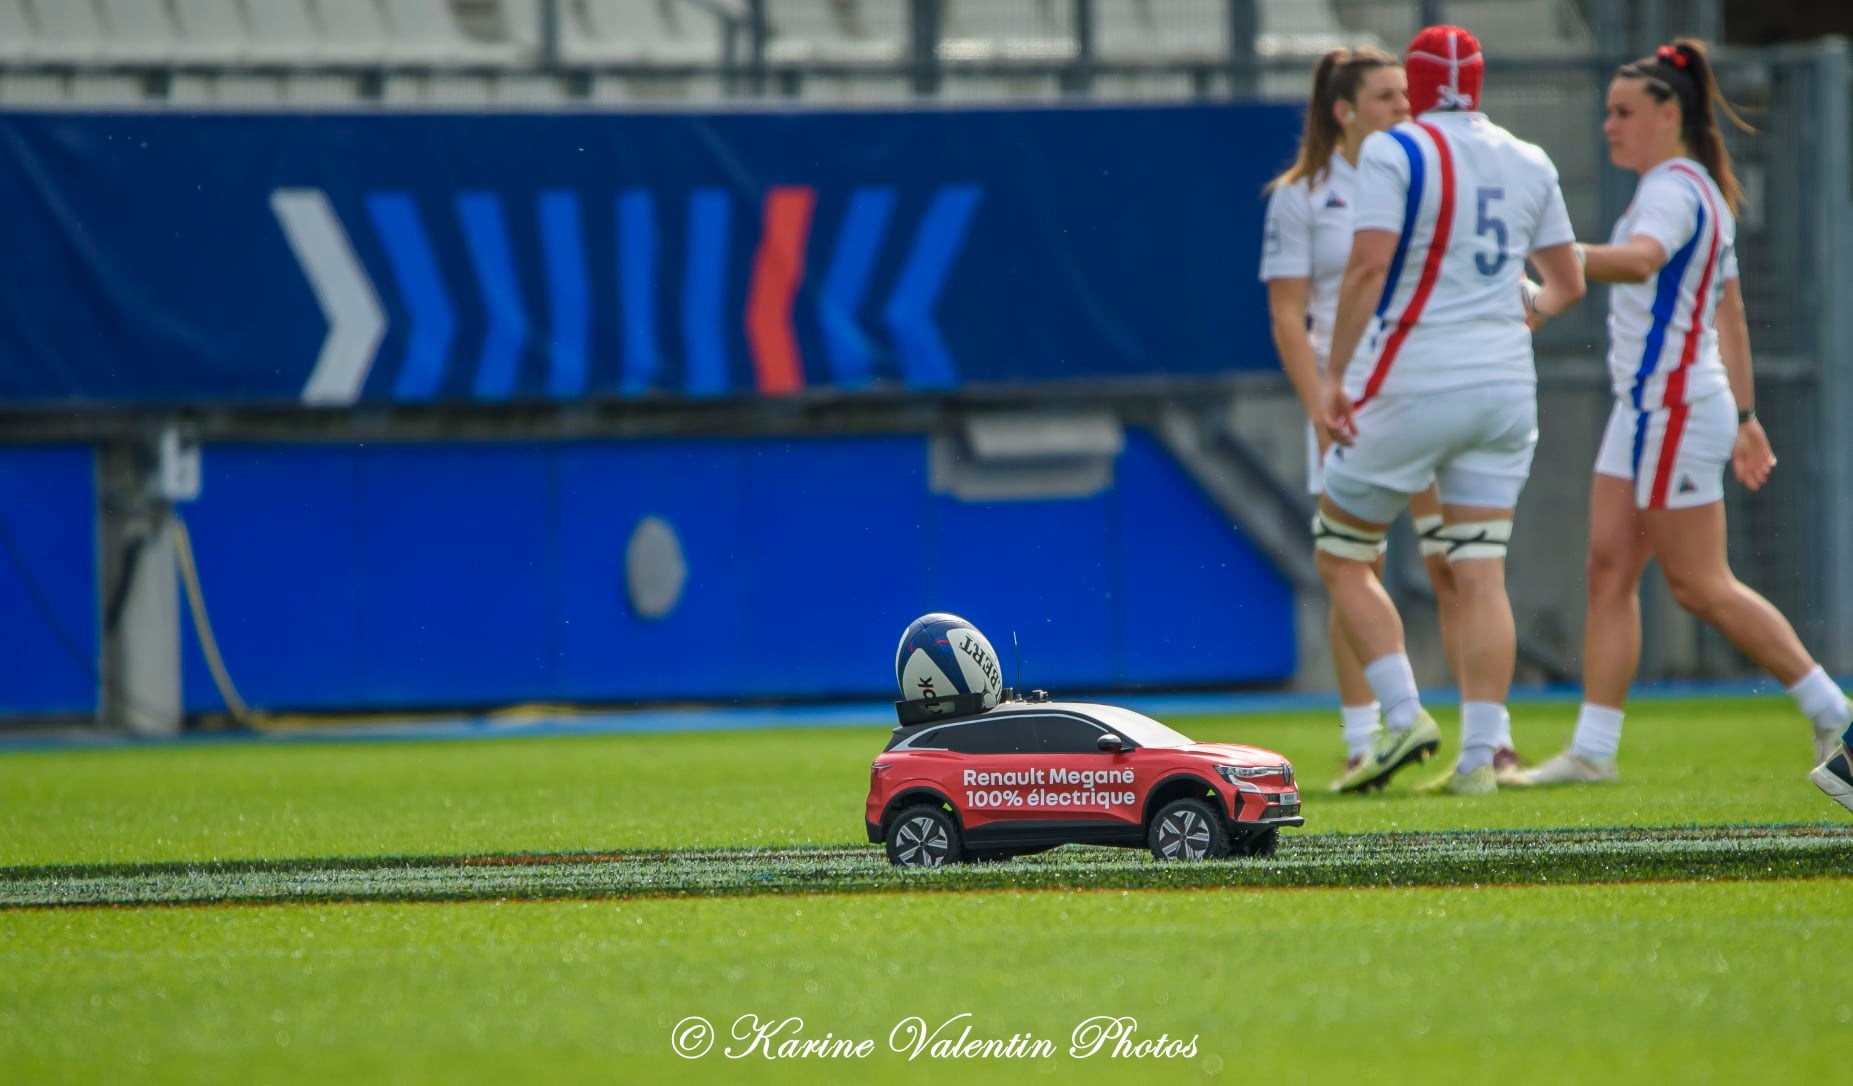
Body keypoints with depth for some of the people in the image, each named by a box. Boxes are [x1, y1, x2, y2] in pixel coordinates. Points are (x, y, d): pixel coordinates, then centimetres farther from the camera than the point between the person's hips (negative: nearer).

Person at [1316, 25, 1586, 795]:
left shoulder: (1393, 153, -7)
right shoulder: (1529, 164, 9)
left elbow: (1368, 266, -18)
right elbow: (1568, 284, 15)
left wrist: (1334, 375, -14)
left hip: (1411, 384, -5)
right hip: (1505, 385, 5)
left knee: (1341, 557, 9)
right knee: (1480, 575, 3)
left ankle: (1404, 716, -4)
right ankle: (1479, 755, -4)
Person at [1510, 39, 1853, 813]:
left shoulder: (1675, 190, -15)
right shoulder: (1703, 193, 17)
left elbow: (1638, 259, -37)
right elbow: (1730, 314, 23)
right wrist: (1744, 416, 26)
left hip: (1674, 407, -10)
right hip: (1650, 407, 10)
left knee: (1700, 585, -5)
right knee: (1610, 568, 4)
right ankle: (1592, 749, 2)